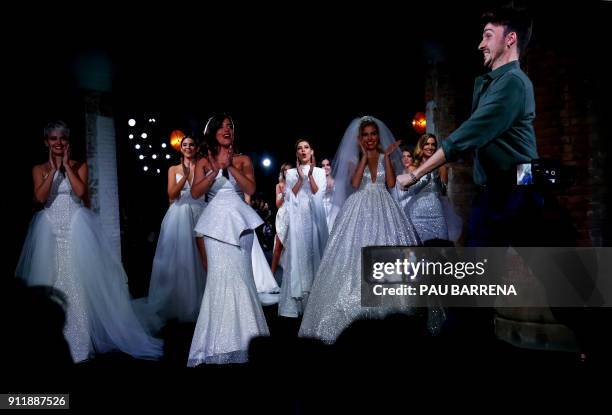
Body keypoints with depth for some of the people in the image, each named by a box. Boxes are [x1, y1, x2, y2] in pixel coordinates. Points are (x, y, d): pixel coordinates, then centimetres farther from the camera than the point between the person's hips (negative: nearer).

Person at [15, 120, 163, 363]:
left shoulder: (79, 166, 8)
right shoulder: (39, 169, 10)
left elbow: (80, 192, -9)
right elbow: (40, 197, -6)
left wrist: (66, 165, -6)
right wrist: (53, 168, -6)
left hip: (77, 228, -1)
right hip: (50, 229, 1)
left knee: (80, 281, -5)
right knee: (50, 282, 1)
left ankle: (80, 342, 4)